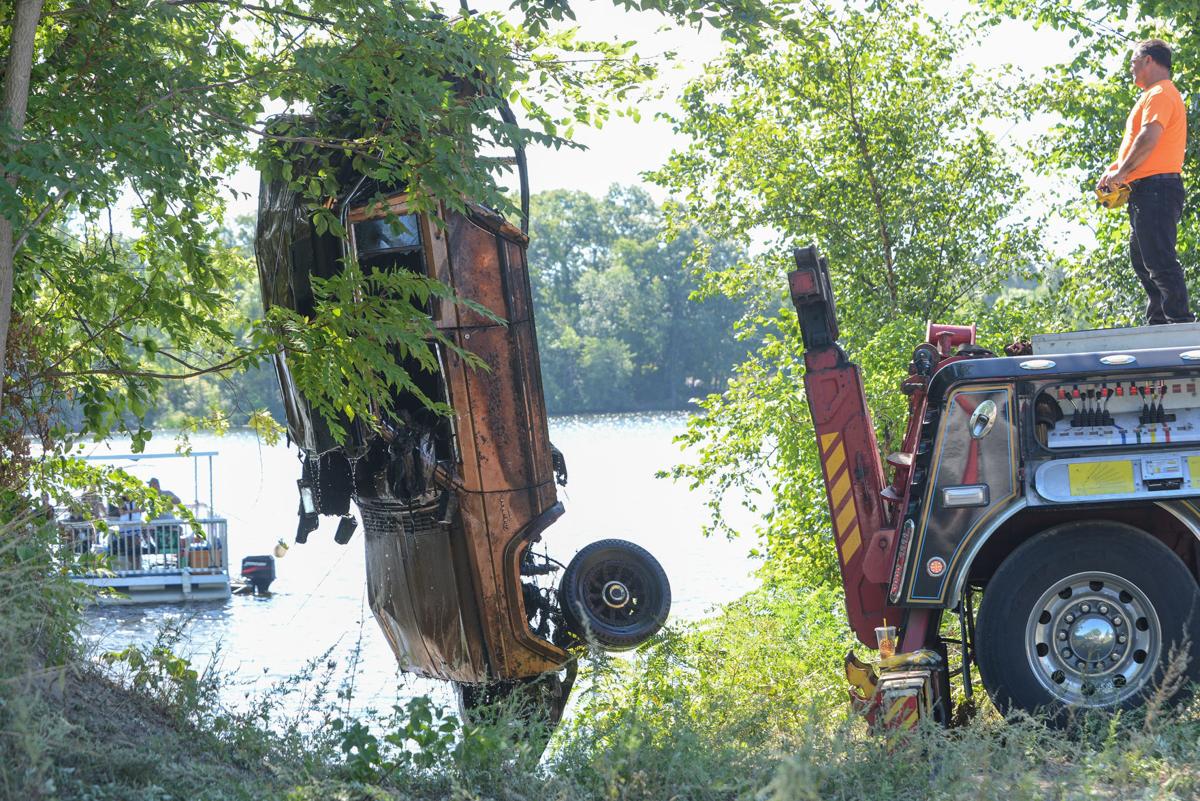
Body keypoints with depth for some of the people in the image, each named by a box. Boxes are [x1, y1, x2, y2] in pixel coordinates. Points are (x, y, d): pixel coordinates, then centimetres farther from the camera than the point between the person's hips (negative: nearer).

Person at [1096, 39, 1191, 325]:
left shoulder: (1160, 93, -9)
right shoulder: (1156, 95, 25)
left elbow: (1149, 137, -21)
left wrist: (1122, 172, -15)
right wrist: (1116, 169, 13)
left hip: (1154, 186, -11)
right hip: (1149, 191, 11)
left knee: (1159, 259, -15)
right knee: (1141, 259, 14)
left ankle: (1181, 321, -17)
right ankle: (1159, 323, 16)